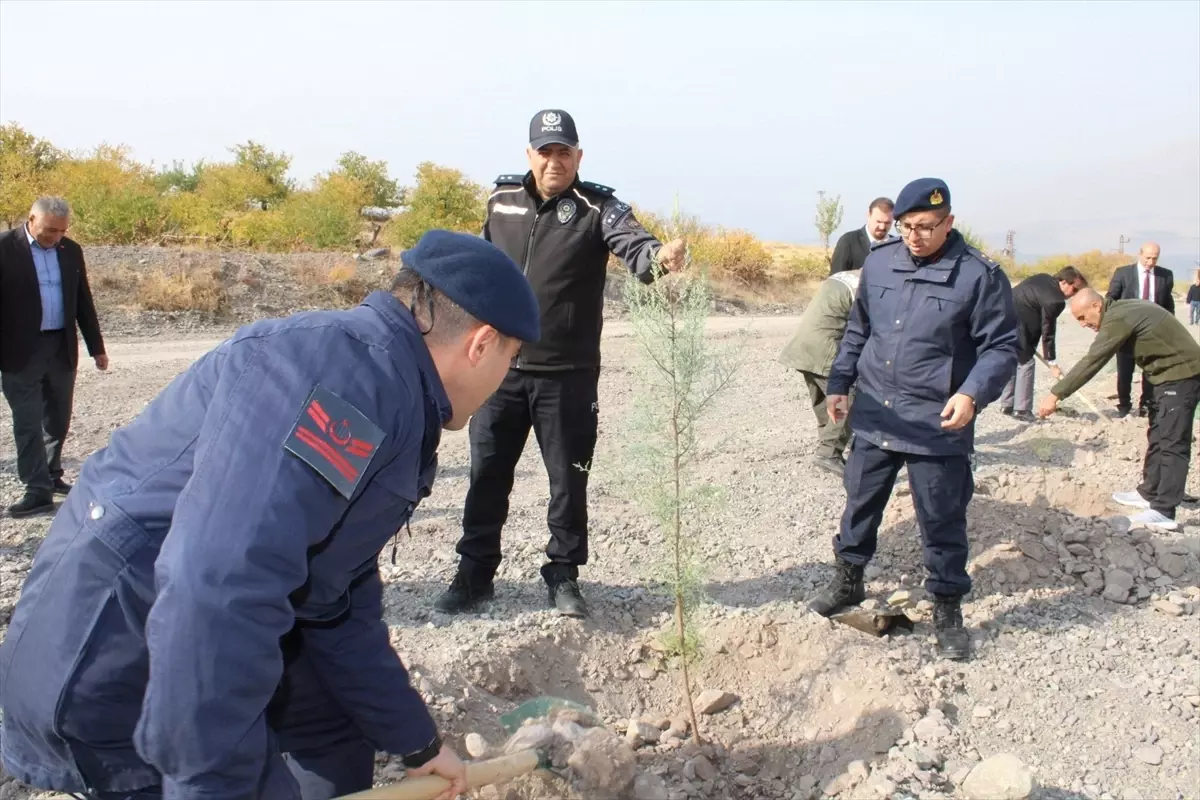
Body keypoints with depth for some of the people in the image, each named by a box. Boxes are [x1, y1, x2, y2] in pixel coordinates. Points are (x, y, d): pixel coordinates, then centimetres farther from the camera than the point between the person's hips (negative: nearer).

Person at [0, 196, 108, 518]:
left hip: (62, 347, 5)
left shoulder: (71, 250, 6)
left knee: (58, 420, 13)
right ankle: (38, 490, 3)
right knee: (28, 423, -1)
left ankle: (51, 476, 29)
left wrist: (96, 347, 13)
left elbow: (83, 301, 12)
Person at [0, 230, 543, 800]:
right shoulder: (350, 368, -25)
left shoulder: (391, 408, 9)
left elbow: (338, 603, 15)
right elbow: (218, 586, -34)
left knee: (335, 737, 22)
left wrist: (417, 742, 21)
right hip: (111, 674, -10)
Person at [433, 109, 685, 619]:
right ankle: (474, 575, 24)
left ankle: (562, 577, 22)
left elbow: (631, 241, -23)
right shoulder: (501, 201, 8)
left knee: (568, 479, 6)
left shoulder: (596, 208, -4)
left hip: (567, 375, -3)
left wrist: (657, 255, -46)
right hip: (501, 368, 3)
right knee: (486, 475, 9)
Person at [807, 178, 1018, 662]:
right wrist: (840, 384, 13)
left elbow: (1001, 347, -7)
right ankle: (848, 580, 37)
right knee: (860, 501, 17)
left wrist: (973, 393, -22)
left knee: (942, 520, 5)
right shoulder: (878, 263, 5)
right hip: (874, 418, 5)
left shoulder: (980, 276, -9)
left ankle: (947, 609, 22)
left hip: (938, 426, -4)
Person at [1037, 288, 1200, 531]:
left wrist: (1055, 394, -25)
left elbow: (1091, 362, -26)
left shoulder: (1118, 319, -23)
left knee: (1172, 444, -10)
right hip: (1168, 373, 10)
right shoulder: (1120, 311, 8)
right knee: (1157, 437, 17)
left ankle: (1163, 512, -10)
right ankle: (1149, 493, 26)